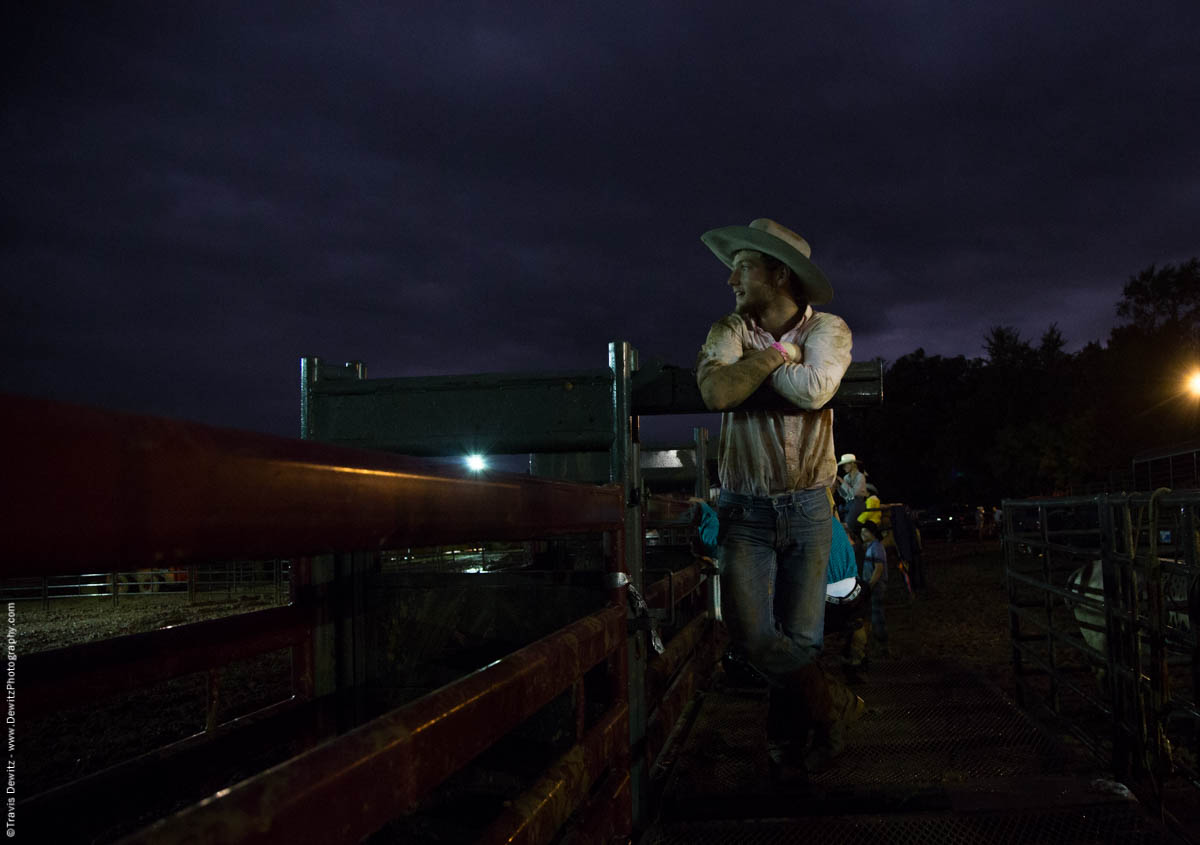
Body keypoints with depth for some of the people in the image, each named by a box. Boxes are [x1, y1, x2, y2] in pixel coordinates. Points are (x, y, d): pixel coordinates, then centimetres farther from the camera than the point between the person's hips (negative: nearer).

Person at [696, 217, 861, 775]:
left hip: (807, 508, -1)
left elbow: (814, 390, -21)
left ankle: (787, 744, 28)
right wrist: (776, 354, -12)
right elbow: (717, 391, -18)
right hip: (745, 510, 1)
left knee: (802, 639, 5)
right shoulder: (728, 331, 3)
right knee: (750, 632, -10)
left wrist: (758, 358, -8)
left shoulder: (828, 329, 0)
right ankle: (835, 707, 14)